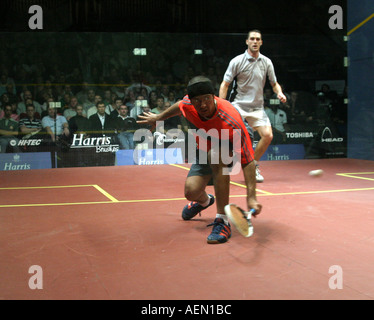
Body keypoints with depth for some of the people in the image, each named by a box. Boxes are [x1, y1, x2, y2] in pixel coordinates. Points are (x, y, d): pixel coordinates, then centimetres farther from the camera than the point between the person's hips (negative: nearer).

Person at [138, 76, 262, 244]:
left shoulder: (231, 122, -40)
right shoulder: (188, 104, -25)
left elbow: (247, 161, -40)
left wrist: (251, 197, -48)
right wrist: (159, 117, 20)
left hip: (230, 149, -5)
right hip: (204, 150, 5)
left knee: (215, 155, -40)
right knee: (191, 191, -13)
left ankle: (222, 221, -33)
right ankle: (204, 201, 31)